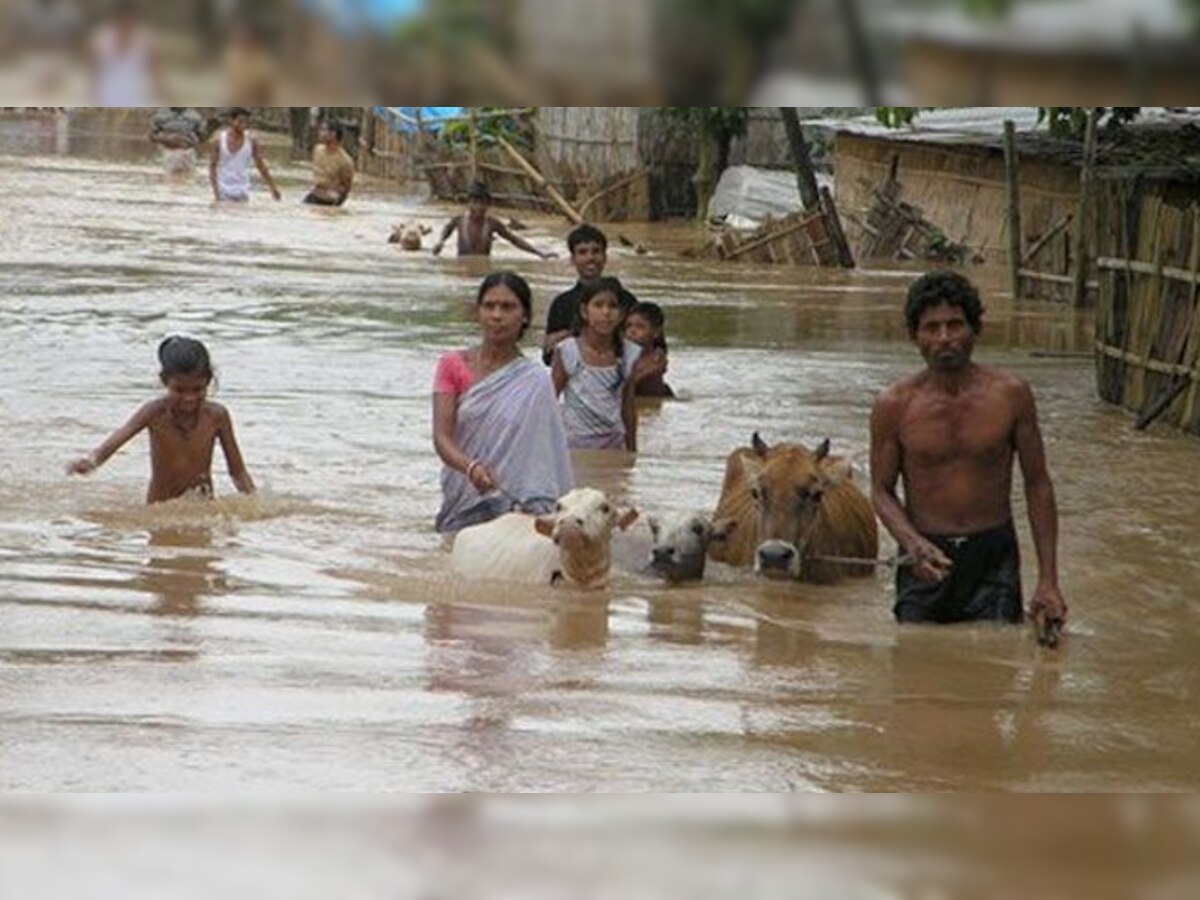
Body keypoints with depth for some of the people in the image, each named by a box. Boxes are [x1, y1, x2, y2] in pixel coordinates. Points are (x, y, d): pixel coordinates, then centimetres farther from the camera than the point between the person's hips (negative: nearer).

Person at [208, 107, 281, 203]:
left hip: (242, 191, 1)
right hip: (223, 191, -1)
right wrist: (215, 189, -13)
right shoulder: (219, 139, -6)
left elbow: (261, 166, 3)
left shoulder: (251, 140, -3)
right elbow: (212, 165, -3)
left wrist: (273, 188, 3)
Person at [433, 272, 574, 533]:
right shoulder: (453, 366, 5)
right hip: (460, 506, 2)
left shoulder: (533, 383, -1)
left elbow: (545, 458, -2)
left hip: (512, 509, -2)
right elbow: (441, 436, -5)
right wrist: (470, 467, -25)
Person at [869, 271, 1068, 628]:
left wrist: (1048, 581, -2)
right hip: (925, 559, 0)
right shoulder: (895, 406, -5)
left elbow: (1037, 485, 3)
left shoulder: (1010, 395, -4)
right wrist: (913, 544, -19)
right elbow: (882, 490, 2)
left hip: (993, 557, 0)